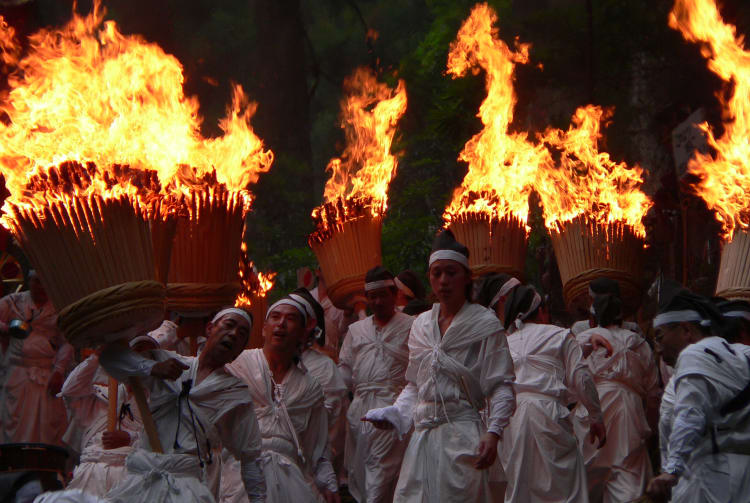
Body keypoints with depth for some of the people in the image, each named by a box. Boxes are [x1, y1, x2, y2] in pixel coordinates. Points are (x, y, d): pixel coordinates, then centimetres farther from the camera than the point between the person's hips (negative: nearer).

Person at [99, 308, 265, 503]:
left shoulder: (236, 393, 11)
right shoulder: (168, 361, 15)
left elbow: (250, 456, 13)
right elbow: (109, 355, 10)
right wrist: (151, 367, -5)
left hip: (186, 485, -1)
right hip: (139, 477, 2)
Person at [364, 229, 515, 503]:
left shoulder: (485, 324, -3)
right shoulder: (421, 324, 14)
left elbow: (501, 387, -7)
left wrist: (493, 432, -20)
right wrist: (394, 414, 5)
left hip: (463, 438, -5)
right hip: (423, 437, 5)